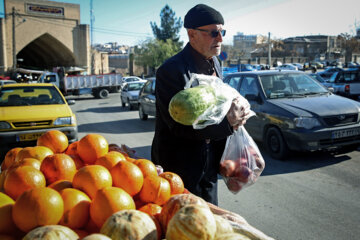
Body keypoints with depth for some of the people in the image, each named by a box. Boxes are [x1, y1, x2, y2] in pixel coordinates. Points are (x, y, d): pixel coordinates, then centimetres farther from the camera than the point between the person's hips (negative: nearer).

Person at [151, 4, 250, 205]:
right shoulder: (171, 70, -22)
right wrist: (227, 123, -30)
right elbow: (180, 126, -26)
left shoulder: (215, 63, 4)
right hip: (180, 166, -7)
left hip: (209, 164, 8)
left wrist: (234, 116, -3)